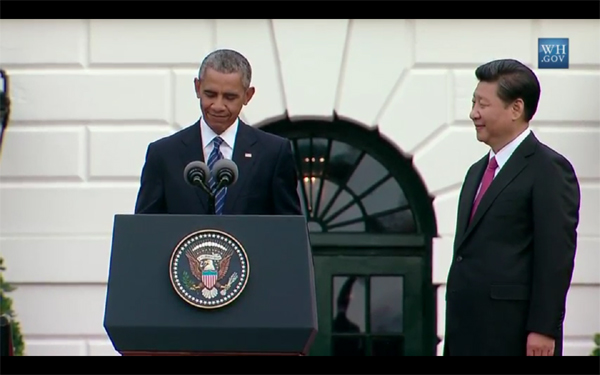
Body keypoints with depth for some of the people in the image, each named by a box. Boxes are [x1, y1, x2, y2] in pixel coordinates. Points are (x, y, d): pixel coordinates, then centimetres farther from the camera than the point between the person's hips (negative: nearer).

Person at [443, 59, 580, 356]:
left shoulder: (549, 170, -7)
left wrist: (542, 330, -18)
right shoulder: (478, 172, 19)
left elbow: (556, 257, -13)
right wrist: (454, 334, 16)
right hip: (468, 338, 8)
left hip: (516, 339, -8)